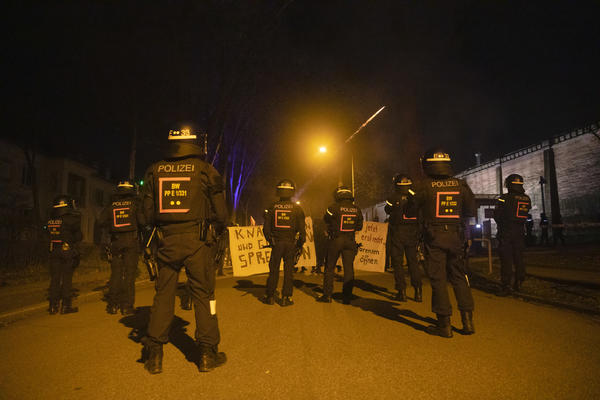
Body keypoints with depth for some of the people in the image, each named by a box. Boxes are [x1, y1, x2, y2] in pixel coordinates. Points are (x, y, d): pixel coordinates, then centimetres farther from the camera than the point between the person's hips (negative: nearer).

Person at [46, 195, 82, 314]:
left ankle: (53, 305, 15)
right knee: (67, 279, 1)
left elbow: (49, 236, 11)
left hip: (53, 252, 5)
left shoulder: (50, 221, 6)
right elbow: (78, 237, -6)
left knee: (54, 279, 10)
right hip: (68, 252, -5)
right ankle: (66, 305, 5)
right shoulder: (71, 219, -11)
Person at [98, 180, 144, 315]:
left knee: (115, 273, 10)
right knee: (129, 274, 0)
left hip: (116, 242, 3)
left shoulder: (111, 205, 6)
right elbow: (142, 221, -9)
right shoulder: (134, 203, -1)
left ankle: (112, 305, 13)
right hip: (131, 241, -3)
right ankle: (127, 306, -1)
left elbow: (101, 222, 2)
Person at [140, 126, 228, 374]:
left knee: (163, 294, 12)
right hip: (196, 241, -3)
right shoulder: (204, 170, -2)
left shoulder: (155, 171, 6)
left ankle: (154, 356, 18)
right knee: (203, 294, 6)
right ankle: (207, 354, 14)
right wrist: (218, 228, 19)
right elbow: (220, 212, 0)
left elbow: (148, 212, 9)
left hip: (166, 241, 3)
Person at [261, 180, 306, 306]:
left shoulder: (272, 207, -1)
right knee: (289, 270, 6)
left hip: (276, 243, 1)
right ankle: (286, 298, 9)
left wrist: (270, 240, 16)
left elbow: (266, 227, 1)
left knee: (273, 270, 10)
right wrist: (301, 243, 9)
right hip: (291, 243, 0)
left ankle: (269, 296, 15)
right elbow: (302, 228, -2)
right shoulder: (297, 208, -3)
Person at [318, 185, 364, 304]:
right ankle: (347, 297, 9)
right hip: (350, 241, 3)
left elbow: (326, 219, 5)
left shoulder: (334, 207, -10)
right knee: (349, 269, 7)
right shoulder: (357, 209, 2)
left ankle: (327, 295, 12)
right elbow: (359, 227, 10)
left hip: (336, 241, -3)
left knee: (329, 268, 8)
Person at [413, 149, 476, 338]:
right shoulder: (460, 185, 2)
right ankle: (467, 318, 15)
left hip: (434, 237, -4)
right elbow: (471, 210, 8)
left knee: (438, 279, 2)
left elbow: (418, 210, 0)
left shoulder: (424, 185, -8)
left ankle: (444, 324, 6)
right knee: (459, 276, 16)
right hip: (455, 236, 4)